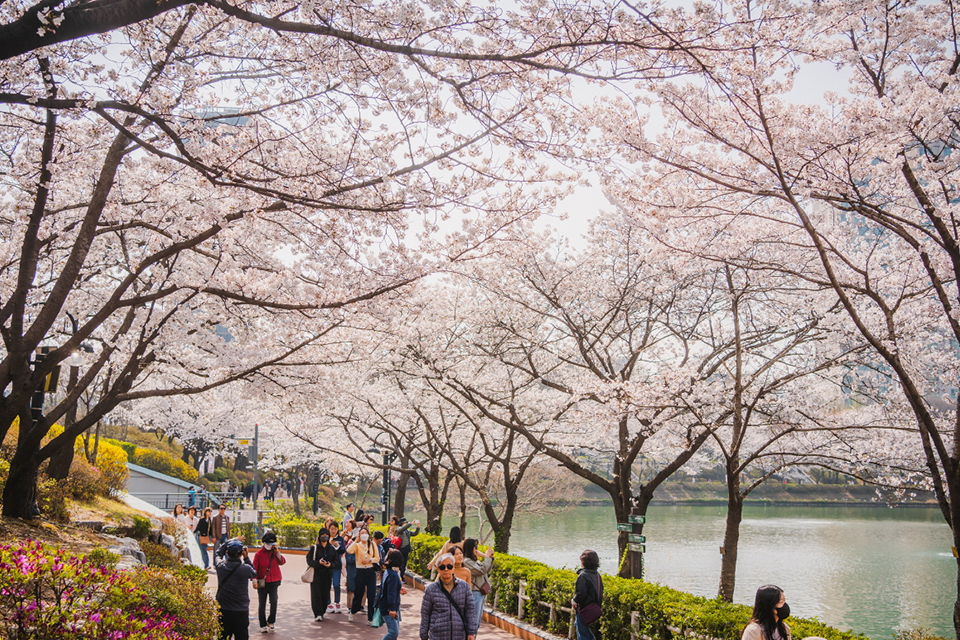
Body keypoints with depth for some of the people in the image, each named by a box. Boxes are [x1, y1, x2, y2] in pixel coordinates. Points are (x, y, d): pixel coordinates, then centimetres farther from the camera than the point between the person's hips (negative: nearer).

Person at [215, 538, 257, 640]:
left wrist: (229, 541, 25)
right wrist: (246, 557, 7)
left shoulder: (220, 565, -7)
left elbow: (218, 553, 16)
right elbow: (254, 573, 8)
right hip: (241, 611, -3)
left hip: (222, 610, 3)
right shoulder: (245, 568, -16)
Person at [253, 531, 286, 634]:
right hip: (262, 582, -2)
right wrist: (254, 580, -13)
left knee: (274, 602, -11)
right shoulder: (259, 554, -6)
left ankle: (270, 622, 5)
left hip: (274, 582, 2)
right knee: (262, 604, 7)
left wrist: (277, 552, -15)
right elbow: (254, 568, -7)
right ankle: (263, 625, 19)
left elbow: (282, 562, -8)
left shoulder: (275, 552, 5)